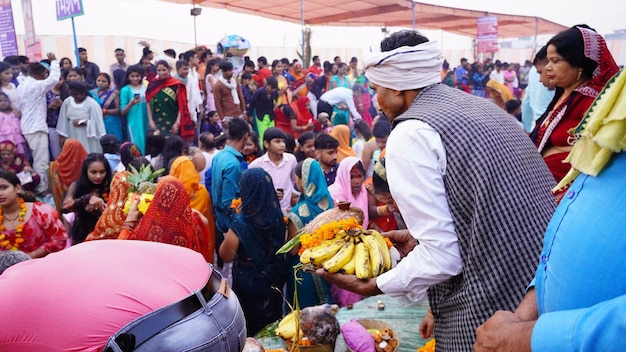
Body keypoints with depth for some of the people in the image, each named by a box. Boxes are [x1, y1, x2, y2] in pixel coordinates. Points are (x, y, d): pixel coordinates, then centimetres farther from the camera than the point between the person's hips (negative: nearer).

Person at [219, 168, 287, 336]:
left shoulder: (241, 221, -24)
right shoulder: (278, 214, -8)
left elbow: (226, 256, -14)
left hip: (249, 280, -5)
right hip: (275, 276, 5)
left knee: (251, 325, 18)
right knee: (271, 322, 26)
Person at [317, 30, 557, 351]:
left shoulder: (410, 134, -16)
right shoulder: (482, 107, 8)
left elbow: (443, 257, -17)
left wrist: (370, 286, -6)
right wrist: (423, 235, 15)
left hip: (488, 311, -7)